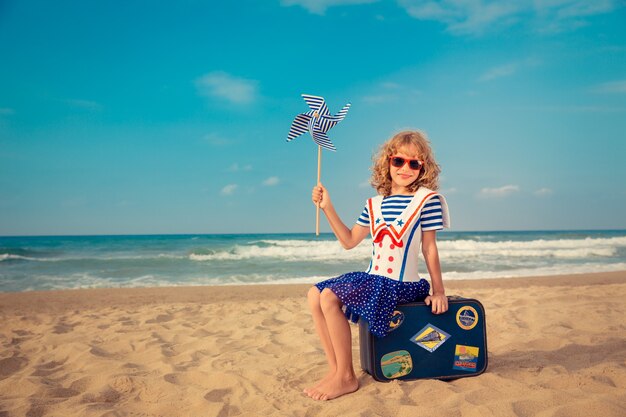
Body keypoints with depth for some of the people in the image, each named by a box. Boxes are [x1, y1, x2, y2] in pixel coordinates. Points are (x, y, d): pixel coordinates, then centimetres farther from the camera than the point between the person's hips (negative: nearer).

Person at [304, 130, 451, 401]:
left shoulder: (427, 199, -7)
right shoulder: (375, 204, 11)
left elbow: (429, 249, -5)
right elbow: (349, 241, 14)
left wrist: (438, 291, -3)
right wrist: (327, 208, 8)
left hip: (401, 284, -8)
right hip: (373, 278, 8)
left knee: (330, 297, -22)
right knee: (315, 295, -2)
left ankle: (346, 378, -9)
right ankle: (335, 369, 1)